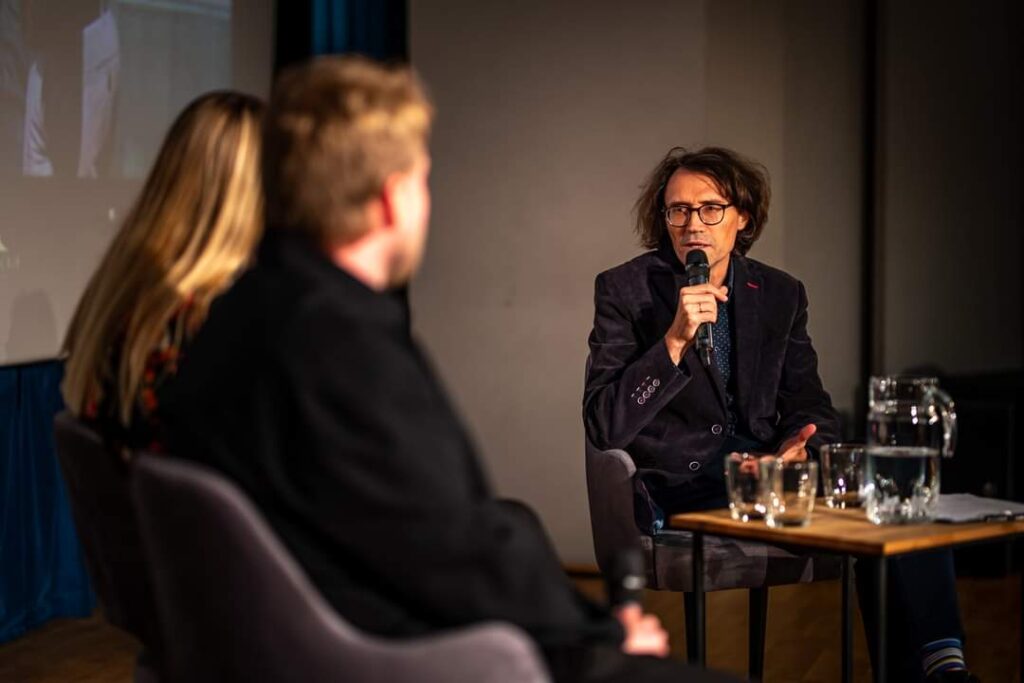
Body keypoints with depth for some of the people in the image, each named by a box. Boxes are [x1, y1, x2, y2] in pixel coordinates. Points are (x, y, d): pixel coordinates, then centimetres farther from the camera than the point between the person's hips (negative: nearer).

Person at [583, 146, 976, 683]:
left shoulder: (781, 294, 14)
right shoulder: (625, 290, 1)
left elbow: (811, 409, 13)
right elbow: (603, 427, -7)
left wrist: (797, 450, -11)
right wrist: (675, 340, -19)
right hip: (679, 486, -5)